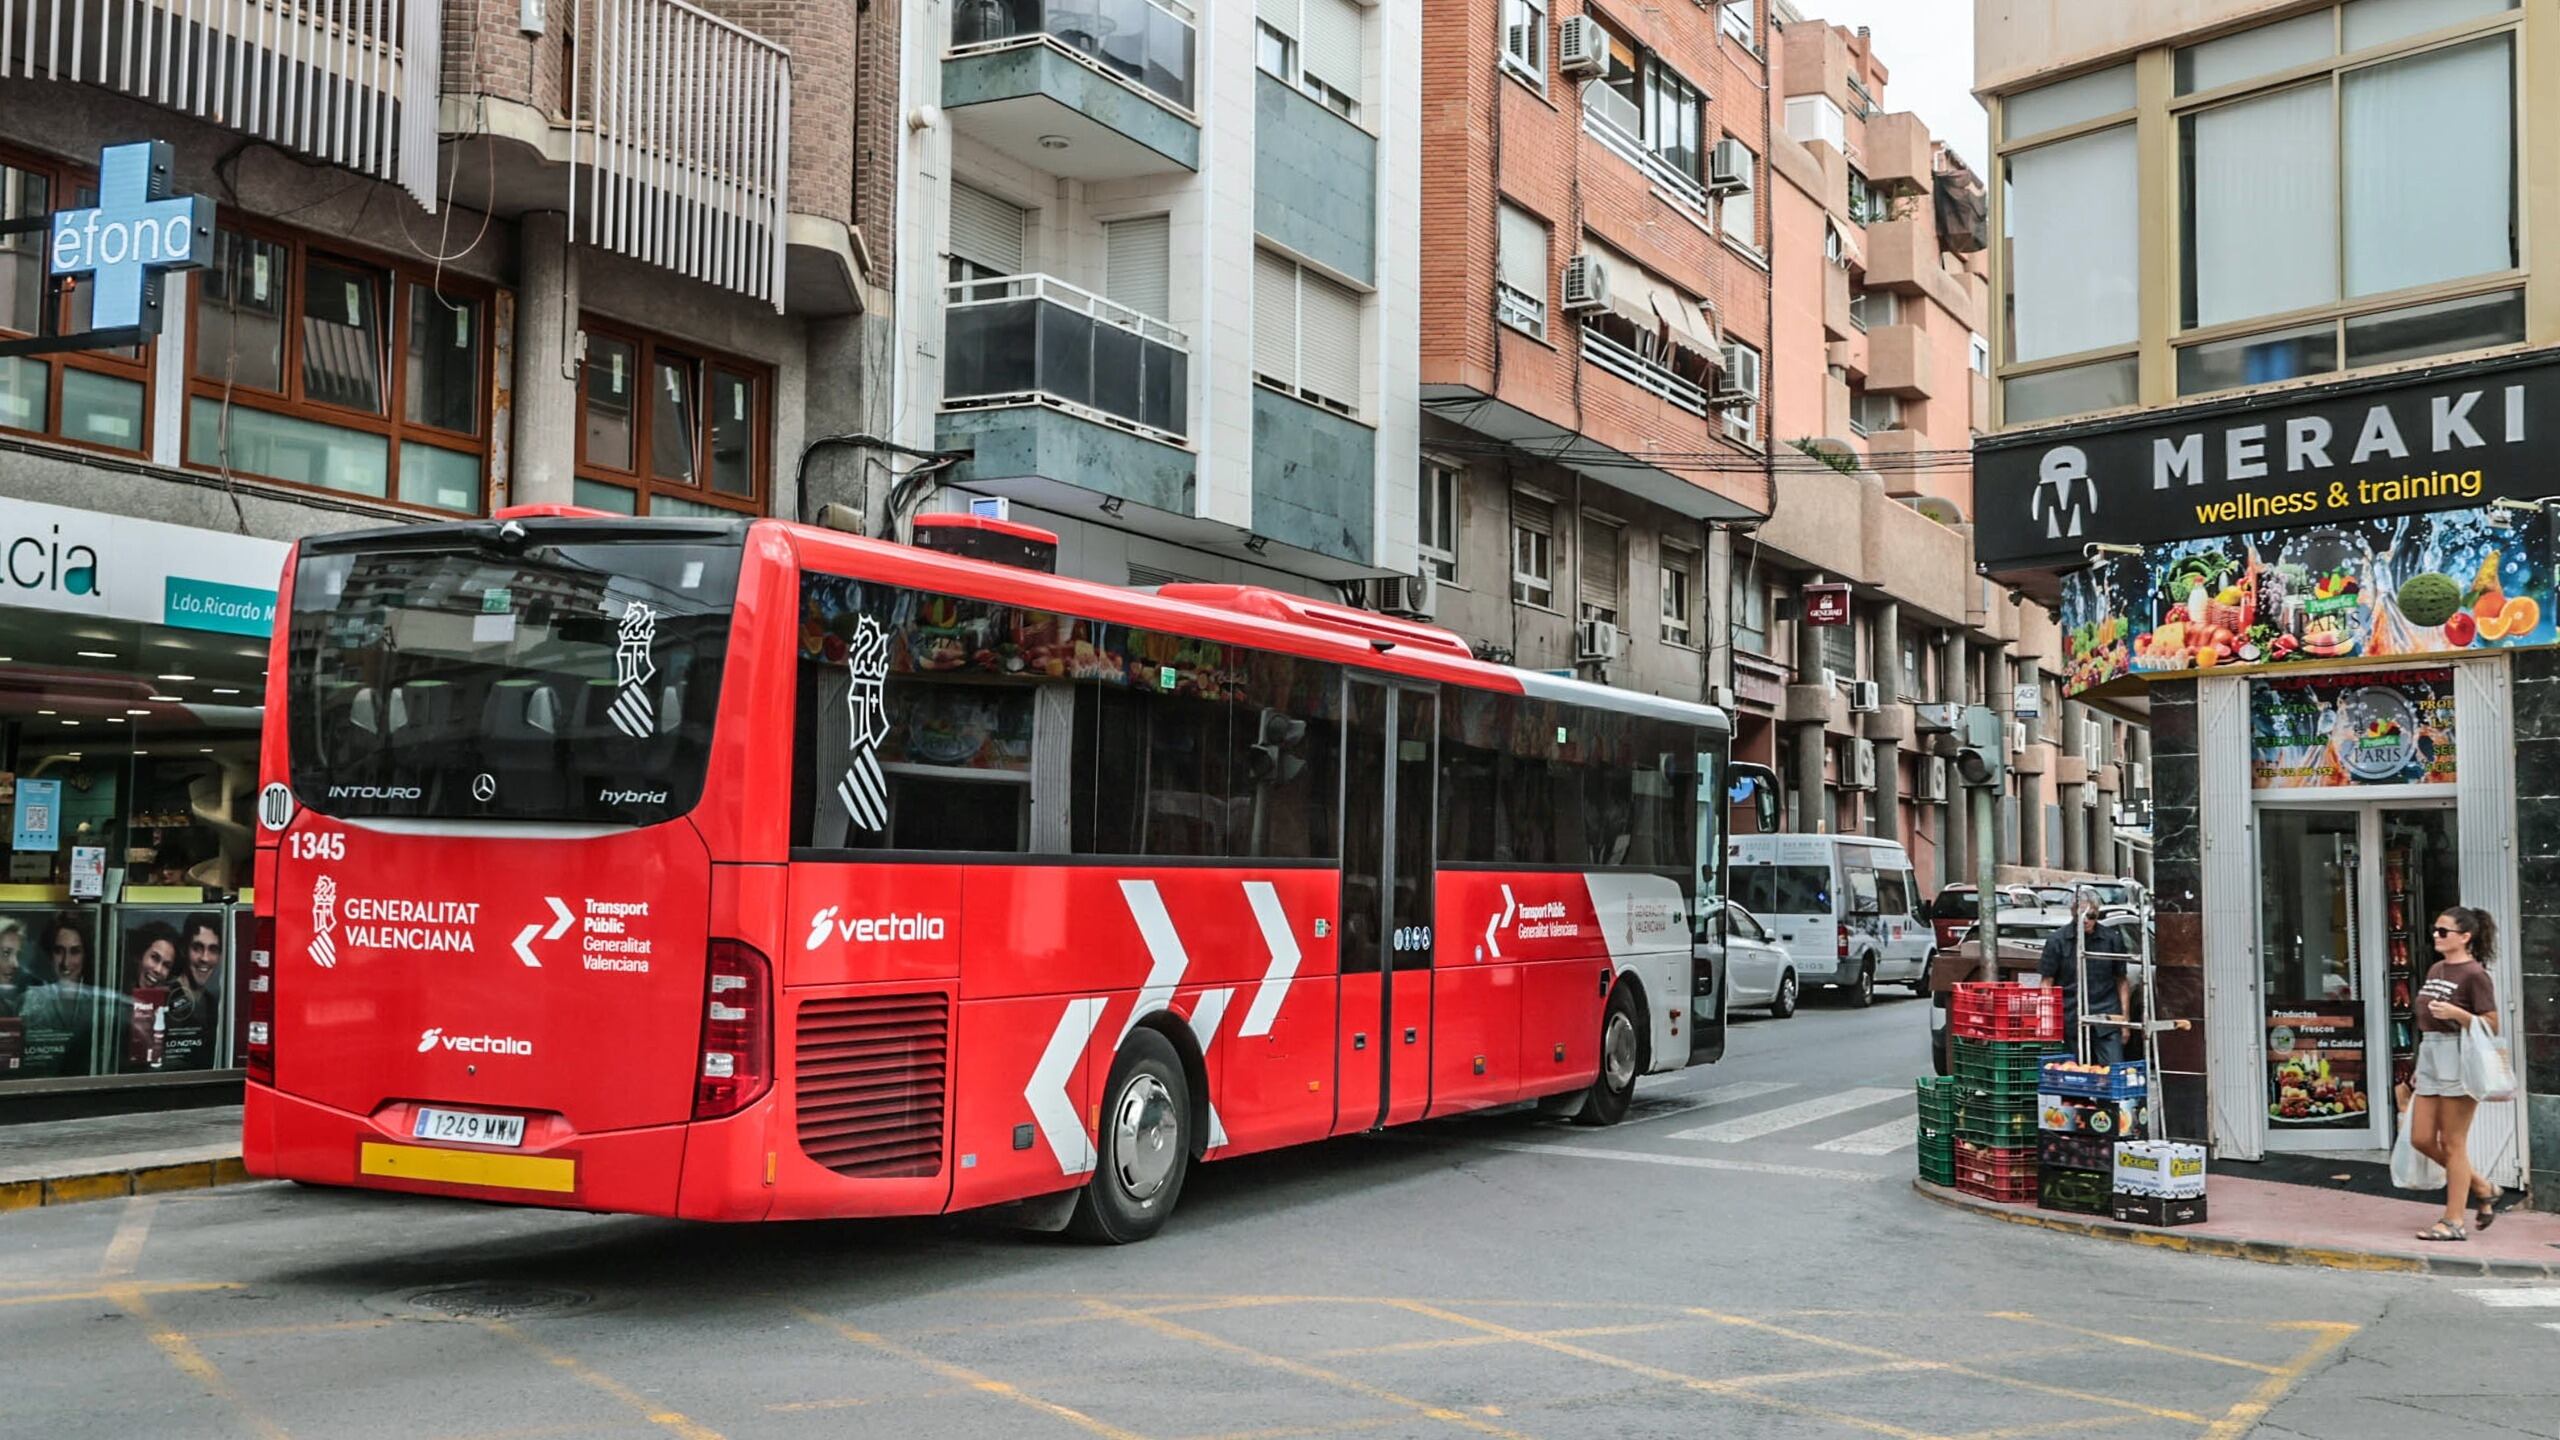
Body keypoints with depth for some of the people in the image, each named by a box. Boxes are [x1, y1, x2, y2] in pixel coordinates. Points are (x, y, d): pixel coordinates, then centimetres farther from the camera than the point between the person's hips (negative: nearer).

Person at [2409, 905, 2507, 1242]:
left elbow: (2492, 1026, -11)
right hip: (2429, 1053, 8)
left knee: (2453, 1144, -2)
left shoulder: (2474, 974, -10)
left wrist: (2455, 1013, -25)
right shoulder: (2435, 969, 14)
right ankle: (2481, 1188, 25)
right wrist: (2420, 1067, 22)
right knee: (2421, 1139, 7)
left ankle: (2453, 1221, 5)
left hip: (2459, 1058, -8)